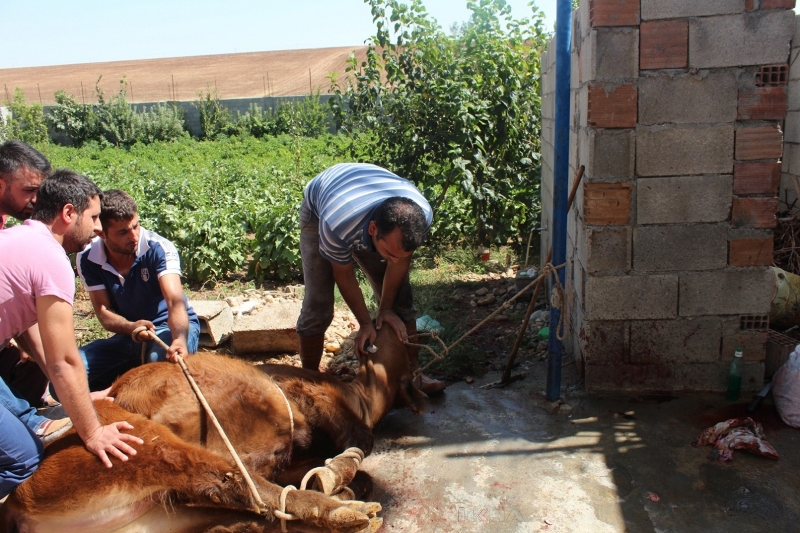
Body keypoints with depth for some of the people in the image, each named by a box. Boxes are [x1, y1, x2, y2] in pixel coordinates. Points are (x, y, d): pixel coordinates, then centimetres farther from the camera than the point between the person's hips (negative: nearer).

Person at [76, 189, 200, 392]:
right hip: (128, 335, 4)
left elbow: (175, 301, -33)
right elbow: (104, 312, -10)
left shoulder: (158, 248, -21)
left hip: (173, 327, -4)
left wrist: (179, 339, -55)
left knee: (160, 358, -39)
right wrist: (131, 327, -35)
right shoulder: (88, 259, -10)